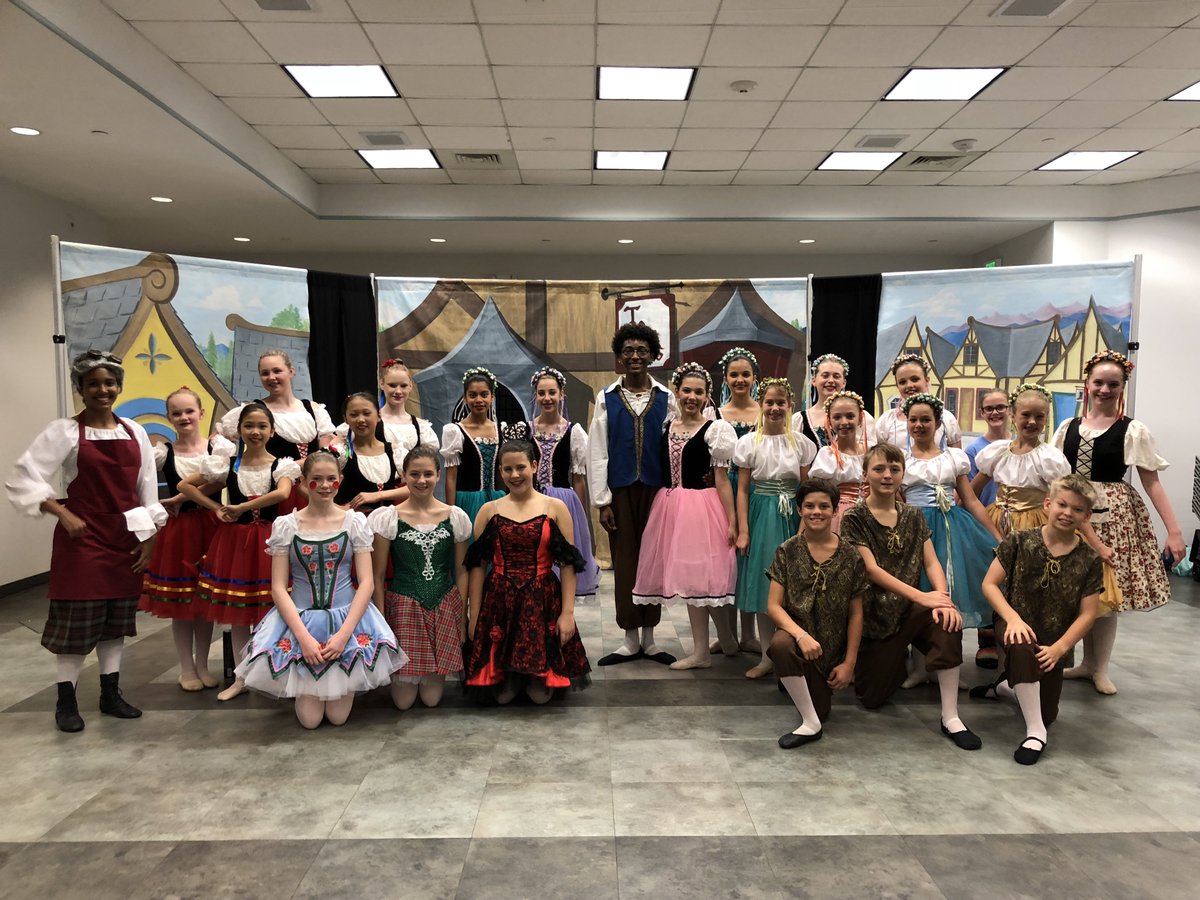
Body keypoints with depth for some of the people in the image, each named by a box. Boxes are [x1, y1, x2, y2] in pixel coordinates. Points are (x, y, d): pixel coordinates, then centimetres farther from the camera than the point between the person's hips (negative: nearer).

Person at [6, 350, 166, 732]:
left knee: (117, 619, 12)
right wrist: (63, 515, -17)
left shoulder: (134, 432, 6)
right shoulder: (64, 431, -6)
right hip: (82, 537, -4)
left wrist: (148, 539, 6)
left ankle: (110, 693, 24)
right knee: (77, 621, 2)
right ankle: (66, 700, 17)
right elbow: (23, 480, -10)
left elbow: (147, 489, 8)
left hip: (126, 539, 4)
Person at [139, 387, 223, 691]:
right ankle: (186, 669, 23)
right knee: (179, 601, 8)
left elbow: (221, 482, -17)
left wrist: (182, 497, -19)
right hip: (178, 530, 0)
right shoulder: (163, 452, -3)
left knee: (207, 600, 10)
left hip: (209, 527, 0)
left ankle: (202, 666, 25)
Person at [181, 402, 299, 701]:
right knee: (238, 614, 9)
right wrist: (217, 508, -2)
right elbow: (184, 485, 8)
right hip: (234, 541, 2)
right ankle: (241, 678, 22)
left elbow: (282, 493, -25)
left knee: (271, 612, 1)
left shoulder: (282, 466, -4)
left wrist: (240, 507, -17)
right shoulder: (227, 465, 2)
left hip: (268, 541, -2)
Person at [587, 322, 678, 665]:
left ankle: (649, 638, 18)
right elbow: (597, 453, 1)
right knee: (624, 560, 4)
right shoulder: (606, 398, 3)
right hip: (620, 489, 0)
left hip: (656, 488, 1)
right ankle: (630, 639, 16)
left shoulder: (666, 398, 5)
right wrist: (602, 501, -3)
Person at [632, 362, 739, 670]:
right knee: (688, 576, 10)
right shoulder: (665, 428, 11)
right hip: (670, 505, 6)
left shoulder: (716, 429, -5)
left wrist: (732, 521, -9)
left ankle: (701, 652, 13)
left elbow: (722, 479, -7)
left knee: (697, 576, -3)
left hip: (701, 506, -6)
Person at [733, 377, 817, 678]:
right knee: (763, 584, 3)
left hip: (792, 517, 0)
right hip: (761, 516, 0)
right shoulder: (749, 442, 0)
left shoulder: (801, 443, 2)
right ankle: (768, 656, 13)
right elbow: (742, 489, 0)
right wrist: (743, 530, -5)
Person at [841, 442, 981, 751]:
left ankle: (950, 718, -23)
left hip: (910, 609, 3)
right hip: (873, 613, -3)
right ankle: (897, 661, 32)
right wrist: (923, 597, -25)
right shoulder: (854, 518, -6)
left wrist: (943, 598, -22)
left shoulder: (913, 517, 8)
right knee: (873, 698, -4)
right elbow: (871, 569, -16)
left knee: (948, 620, -32)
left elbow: (931, 562, 0)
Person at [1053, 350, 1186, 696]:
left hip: (1114, 518, -3)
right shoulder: (1067, 428, 6)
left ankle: (1100, 669, 20)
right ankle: (1087, 662, 25)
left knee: (1106, 593, 2)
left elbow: (1152, 483, -5)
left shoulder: (1133, 431, -2)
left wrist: (1174, 531, -9)